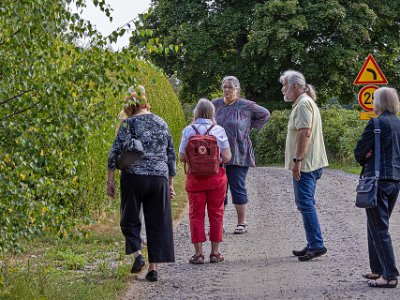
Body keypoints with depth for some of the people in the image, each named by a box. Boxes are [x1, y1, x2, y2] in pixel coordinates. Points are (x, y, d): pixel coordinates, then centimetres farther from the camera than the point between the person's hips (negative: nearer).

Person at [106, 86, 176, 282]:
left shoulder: (129, 123, -2)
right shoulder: (162, 124, 11)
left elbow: (115, 152, -8)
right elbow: (171, 155, 15)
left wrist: (110, 179, -2)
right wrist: (170, 183, 21)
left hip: (134, 177, -3)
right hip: (160, 178, 3)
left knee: (130, 219, 13)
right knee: (157, 224, 7)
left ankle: (137, 254, -6)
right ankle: (153, 268, 4)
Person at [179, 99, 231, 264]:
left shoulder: (188, 131, -5)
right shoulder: (219, 130, -5)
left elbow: (182, 157, -5)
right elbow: (227, 157, -6)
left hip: (195, 177, 0)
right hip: (216, 176, 0)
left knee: (196, 214, 7)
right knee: (216, 213, 10)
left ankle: (198, 253, 5)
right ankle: (215, 252, 13)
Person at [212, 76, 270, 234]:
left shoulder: (246, 106, -2)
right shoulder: (215, 104, 7)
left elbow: (265, 114, 9)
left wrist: (250, 127, 3)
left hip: (238, 155, -4)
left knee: (238, 188, -2)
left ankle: (242, 223, 6)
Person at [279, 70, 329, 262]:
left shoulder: (303, 105, -13)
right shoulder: (305, 103, 20)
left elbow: (305, 133, -23)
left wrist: (297, 160, -24)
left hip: (305, 164, -11)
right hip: (309, 164, 11)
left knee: (305, 204, -10)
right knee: (306, 204, 14)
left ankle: (317, 245, -10)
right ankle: (313, 244, 18)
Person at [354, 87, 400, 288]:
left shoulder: (377, 124, -13)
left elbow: (359, 151, -9)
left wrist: (365, 159, 12)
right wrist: (371, 158, 5)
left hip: (378, 180, -8)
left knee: (379, 228, -4)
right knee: (376, 226, 19)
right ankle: (378, 269, 24)